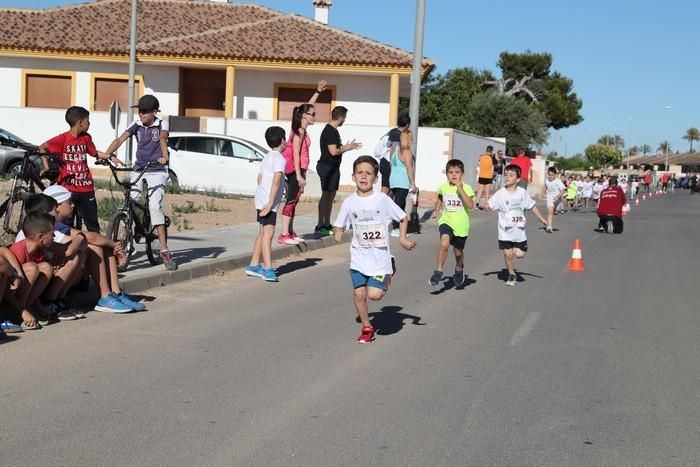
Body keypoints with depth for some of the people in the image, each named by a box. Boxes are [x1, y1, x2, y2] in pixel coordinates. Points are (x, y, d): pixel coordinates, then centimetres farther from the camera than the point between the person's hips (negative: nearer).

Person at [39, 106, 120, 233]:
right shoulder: (62, 139, -10)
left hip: (86, 188, 4)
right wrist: (46, 166, -4)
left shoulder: (86, 138, 4)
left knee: (93, 223, 10)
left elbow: (94, 153, 22)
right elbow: (42, 148, 1)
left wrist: (110, 157, 14)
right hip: (67, 187, -4)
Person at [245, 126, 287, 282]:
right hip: (268, 202, -10)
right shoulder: (279, 159, -12)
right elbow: (276, 181, -22)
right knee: (268, 234, -13)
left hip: (261, 200, 10)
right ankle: (268, 270, -17)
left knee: (262, 233, 17)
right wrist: (270, 203, -25)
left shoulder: (267, 157, 16)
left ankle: (254, 265, 24)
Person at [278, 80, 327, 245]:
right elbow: (296, 154, -20)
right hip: (294, 170, -10)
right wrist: (299, 175, -24)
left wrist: (318, 91, 30)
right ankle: (284, 235, -11)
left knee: (293, 200, 10)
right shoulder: (300, 131, -15)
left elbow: (308, 106, 25)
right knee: (292, 200, -10)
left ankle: (290, 233, 14)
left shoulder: (301, 129, 10)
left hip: (297, 169, 10)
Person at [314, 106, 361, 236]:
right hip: (327, 166, -10)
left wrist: (347, 147, 19)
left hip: (332, 167, 10)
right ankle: (320, 226, -8)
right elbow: (333, 151, -23)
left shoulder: (332, 130, 15)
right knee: (326, 195, -9)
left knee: (330, 195, 13)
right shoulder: (330, 131, -17)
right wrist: (346, 148, -8)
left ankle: (327, 225, 20)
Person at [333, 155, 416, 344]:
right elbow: (340, 225, 9)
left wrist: (402, 239, -5)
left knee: (374, 294, -10)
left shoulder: (382, 200, -6)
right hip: (358, 257, 2)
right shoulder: (349, 202, -1)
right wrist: (338, 233, -12)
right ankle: (366, 328, 18)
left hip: (380, 256, -2)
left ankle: (388, 275, 23)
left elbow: (403, 218, 5)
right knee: (359, 293, -3)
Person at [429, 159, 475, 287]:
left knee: (458, 252, 16)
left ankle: (459, 269, 48)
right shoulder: (443, 187, 0)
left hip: (461, 225, 0)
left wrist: (460, 189, -27)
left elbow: (470, 205, -25)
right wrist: (436, 210, 13)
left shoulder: (466, 188, -10)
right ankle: (439, 271, -16)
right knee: (444, 243, -29)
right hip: (446, 221, 1)